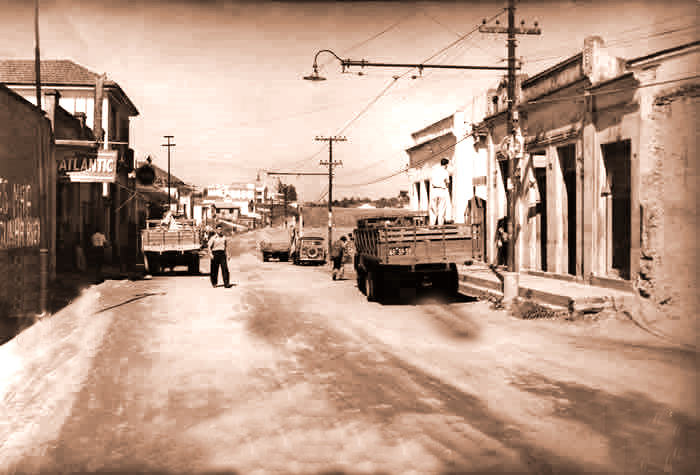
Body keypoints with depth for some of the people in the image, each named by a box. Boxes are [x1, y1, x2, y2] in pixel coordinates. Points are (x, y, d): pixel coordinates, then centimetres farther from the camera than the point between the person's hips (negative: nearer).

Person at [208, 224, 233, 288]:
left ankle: (226, 284, -10)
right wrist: (210, 254, -14)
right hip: (215, 254, -3)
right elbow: (209, 247, -1)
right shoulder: (213, 238, 0)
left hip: (222, 254, 3)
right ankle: (214, 283, 19)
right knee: (215, 269, 3)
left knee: (225, 268, -8)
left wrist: (226, 255, 20)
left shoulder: (224, 238, 13)